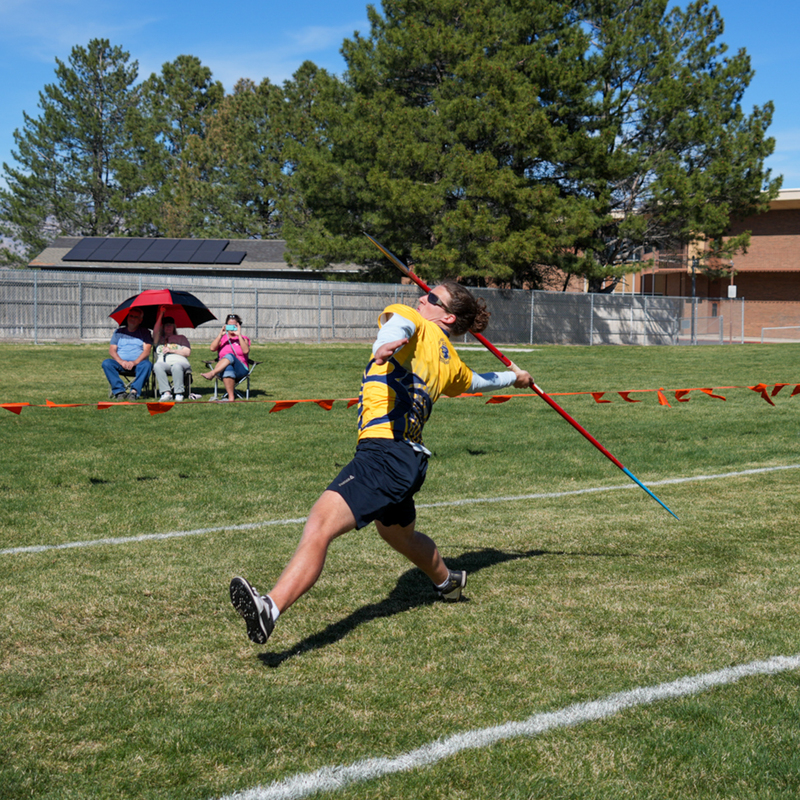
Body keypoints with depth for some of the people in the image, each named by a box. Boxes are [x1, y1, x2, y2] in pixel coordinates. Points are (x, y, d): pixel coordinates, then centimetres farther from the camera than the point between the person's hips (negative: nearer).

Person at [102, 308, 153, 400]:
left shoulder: (145, 332, 12)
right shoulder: (118, 332, 18)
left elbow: (147, 351, -2)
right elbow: (111, 350, 7)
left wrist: (135, 362, -20)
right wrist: (121, 361, -13)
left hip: (138, 363, -2)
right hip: (121, 364, 2)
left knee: (146, 365, -35)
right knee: (106, 363, -27)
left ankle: (134, 391, -43)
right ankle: (120, 391, -34)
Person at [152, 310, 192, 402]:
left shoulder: (180, 338, 26)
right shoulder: (159, 339, 29)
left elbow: (187, 352, 12)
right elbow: (155, 332, 6)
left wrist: (172, 350, 0)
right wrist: (160, 315, 7)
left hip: (180, 362, -1)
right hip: (164, 363, 1)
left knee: (176, 366, -40)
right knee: (157, 366, -36)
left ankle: (179, 394, -42)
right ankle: (166, 393, -43)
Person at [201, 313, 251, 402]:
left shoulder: (243, 338, 18)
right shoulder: (222, 338, 23)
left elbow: (246, 351, -5)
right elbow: (212, 348, 2)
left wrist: (239, 335, -7)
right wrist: (220, 334, -5)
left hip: (241, 370, 0)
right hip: (223, 368, 0)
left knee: (230, 356, -34)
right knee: (228, 368, -40)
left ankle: (212, 374, -52)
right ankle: (231, 397, -51)